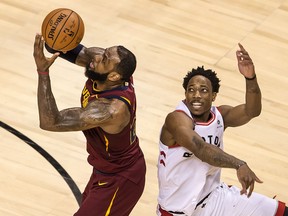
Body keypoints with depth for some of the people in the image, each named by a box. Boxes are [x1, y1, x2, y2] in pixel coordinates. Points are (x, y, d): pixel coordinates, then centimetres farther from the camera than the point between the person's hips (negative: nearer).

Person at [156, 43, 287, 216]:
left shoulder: (219, 115, -5)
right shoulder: (177, 119, -23)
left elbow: (252, 111, -23)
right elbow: (201, 149, -41)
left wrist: (250, 78, -41)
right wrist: (239, 165, -56)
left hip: (214, 197, 6)